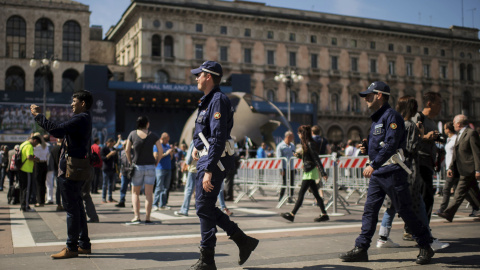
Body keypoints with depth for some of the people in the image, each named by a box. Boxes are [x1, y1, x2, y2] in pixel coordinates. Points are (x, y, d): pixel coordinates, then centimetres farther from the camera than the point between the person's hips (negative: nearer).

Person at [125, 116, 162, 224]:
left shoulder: (132, 134, -2)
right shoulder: (153, 135, -1)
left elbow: (127, 150, -2)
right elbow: (161, 151, -4)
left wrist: (130, 162, 9)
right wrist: (156, 161, 8)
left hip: (137, 166, 0)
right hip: (150, 166, 0)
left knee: (135, 193, 11)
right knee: (149, 193, 3)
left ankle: (136, 216, 0)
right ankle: (147, 218, 1)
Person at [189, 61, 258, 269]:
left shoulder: (218, 100, -15)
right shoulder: (208, 100, 16)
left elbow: (218, 138, -23)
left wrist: (209, 170, -26)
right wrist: (198, 146, 19)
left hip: (214, 160, -10)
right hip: (206, 159, 10)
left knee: (204, 208, -4)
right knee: (205, 206, 13)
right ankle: (243, 241, 19)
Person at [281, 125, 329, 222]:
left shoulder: (310, 144, -15)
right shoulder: (306, 143, 13)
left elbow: (316, 159, -19)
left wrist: (323, 173, -20)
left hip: (310, 171, -10)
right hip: (308, 171, 10)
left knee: (301, 193, -7)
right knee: (315, 194, 9)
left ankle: (292, 215, -5)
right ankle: (324, 214, 12)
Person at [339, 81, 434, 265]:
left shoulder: (392, 116, -11)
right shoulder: (377, 118, 19)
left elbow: (391, 145, -21)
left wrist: (373, 164, -23)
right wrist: (367, 148, 10)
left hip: (392, 172, -9)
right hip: (377, 172, 9)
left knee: (404, 210, -1)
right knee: (369, 210, 5)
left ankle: (426, 247, 14)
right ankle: (361, 249, 7)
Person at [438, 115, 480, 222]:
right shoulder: (459, 135, 19)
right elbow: (455, 154, 21)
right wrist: (451, 167, 13)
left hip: (468, 169, -9)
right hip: (462, 170, 9)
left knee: (459, 193, -9)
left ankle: (449, 213, -10)